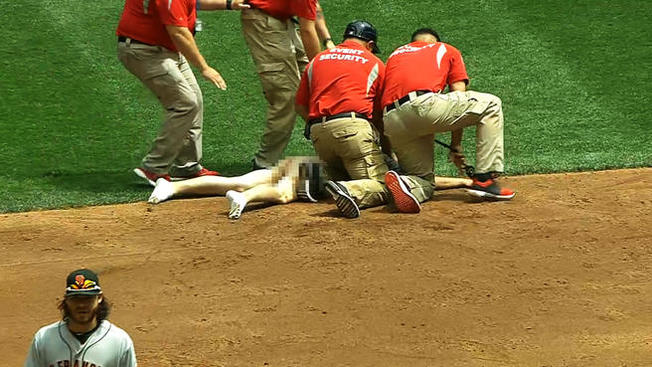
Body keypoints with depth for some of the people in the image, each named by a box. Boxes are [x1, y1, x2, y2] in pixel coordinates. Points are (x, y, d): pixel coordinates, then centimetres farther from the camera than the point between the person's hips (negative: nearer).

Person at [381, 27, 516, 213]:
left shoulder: (394, 55, 36)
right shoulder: (447, 50, 27)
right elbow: (459, 98, 19)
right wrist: (456, 147, 24)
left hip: (393, 127, 5)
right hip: (423, 106, -5)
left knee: (424, 181, 19)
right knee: (491, 105, 15)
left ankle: (404, 184, -18)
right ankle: (484, 180, 5)